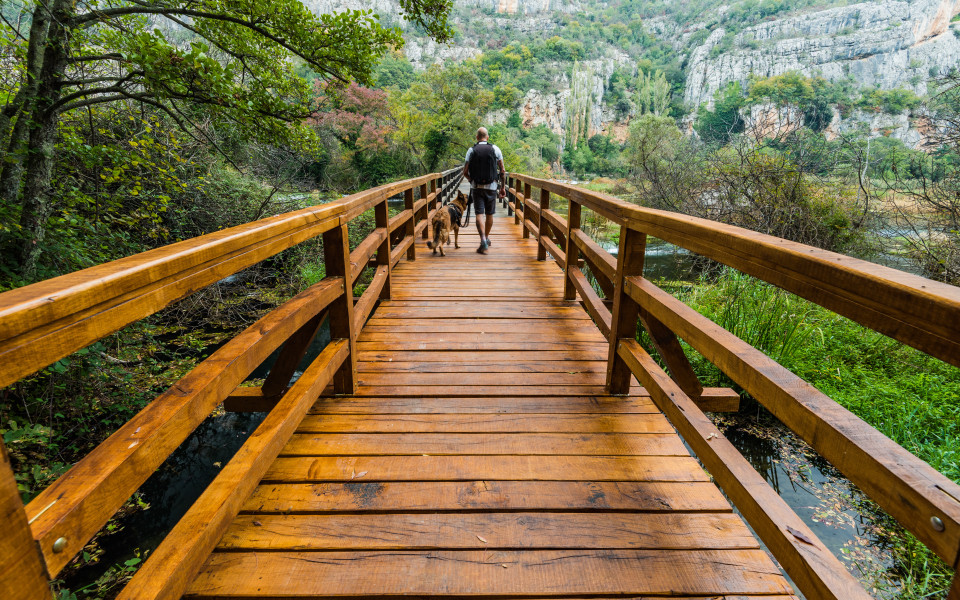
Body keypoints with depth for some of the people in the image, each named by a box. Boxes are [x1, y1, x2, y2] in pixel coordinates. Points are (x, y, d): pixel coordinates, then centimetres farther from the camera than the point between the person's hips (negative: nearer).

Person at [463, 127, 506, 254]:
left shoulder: (471, 151, 0)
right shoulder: (495, 149, 1)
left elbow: (465, 172, 0)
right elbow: (502, 171, 0)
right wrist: (503, 187, 9)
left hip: (476, 187, -1)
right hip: (491, 186, 1)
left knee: (479, 214, -4)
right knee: (489, 214, 15)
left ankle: (483, 240, -21)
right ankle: (487, 237, 32)